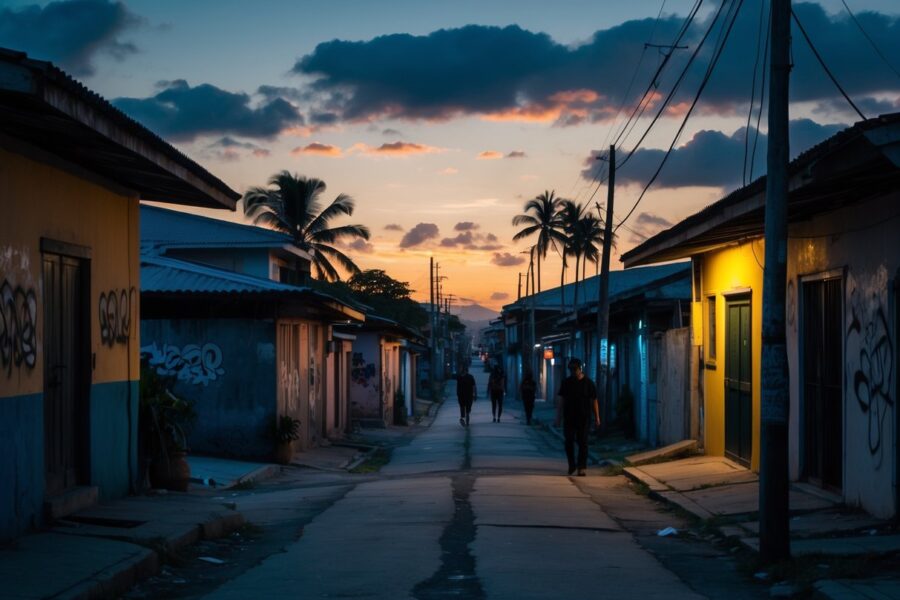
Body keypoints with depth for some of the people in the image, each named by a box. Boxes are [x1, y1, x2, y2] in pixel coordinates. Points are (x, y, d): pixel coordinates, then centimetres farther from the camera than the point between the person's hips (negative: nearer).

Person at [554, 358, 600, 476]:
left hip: (584, 418, -2)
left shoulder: (588, 383, -1)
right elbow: (560, 400, 5)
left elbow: (594, 401, 1)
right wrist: (558, 416, -1)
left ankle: (582, 467, -1)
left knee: (582, 442, -3)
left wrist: (597, 417, -2)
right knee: (569, 442, 3)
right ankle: (571, 465, 20)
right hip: (569, 418, 2)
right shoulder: (566, 382, 5)